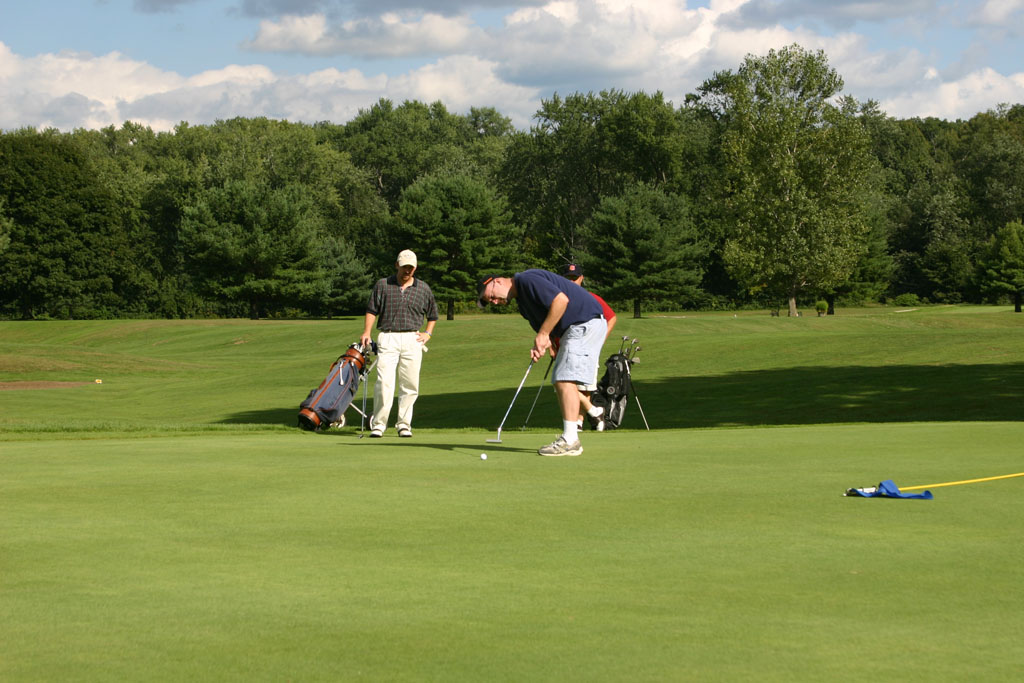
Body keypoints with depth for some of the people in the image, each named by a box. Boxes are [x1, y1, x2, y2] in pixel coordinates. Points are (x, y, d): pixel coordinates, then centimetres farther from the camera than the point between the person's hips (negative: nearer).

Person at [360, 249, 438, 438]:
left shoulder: (423, 288, 11)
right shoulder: (382, 285, 7)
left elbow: (432, 314, 23)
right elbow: (372, 310, 8)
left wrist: (428, 333, 10)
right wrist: (366, 332, -5)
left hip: (412, 340, 2)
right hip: (388, 339, -2)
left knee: (410, 385, 0)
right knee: (384, 382, -12)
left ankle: (404, 424, 10)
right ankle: (378, 424, -9)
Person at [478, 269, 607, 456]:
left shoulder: (528, 280, -15)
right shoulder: (521, 300, 17)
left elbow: (561, 300, -25)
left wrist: (543, 334, -20)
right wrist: (540, 346, -5)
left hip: (586, 323, -11)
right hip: (575, 328, 11)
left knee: (566, 380, -15)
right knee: (560, 382, 11)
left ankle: (570, 441, -16)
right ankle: (569, 437, 12)